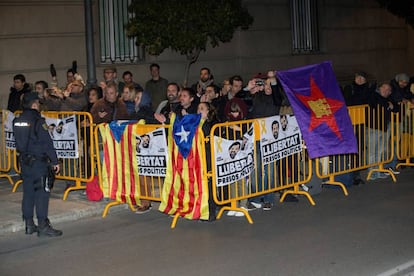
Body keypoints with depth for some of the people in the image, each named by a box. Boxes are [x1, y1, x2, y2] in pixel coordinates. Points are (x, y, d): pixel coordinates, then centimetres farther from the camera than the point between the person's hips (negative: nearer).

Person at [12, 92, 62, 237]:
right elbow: (47, 143, -16)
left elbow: (19, 143, 14)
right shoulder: (38, 121, -15)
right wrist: (55, 161, -10)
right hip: (39, 162, -8)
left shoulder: (17, 121, 8)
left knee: (28, 192, 12)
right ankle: (42, 226, -2)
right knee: (42, 192, -3)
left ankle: (29, 224, 18)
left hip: (25, 161, 8)